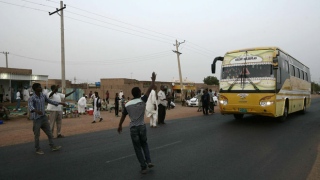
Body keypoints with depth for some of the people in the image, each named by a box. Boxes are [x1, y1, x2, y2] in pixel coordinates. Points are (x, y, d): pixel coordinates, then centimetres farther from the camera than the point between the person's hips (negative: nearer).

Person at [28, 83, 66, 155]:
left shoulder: (43, 96, 4)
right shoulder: (32, 98, -16)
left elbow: (50, 101, 17)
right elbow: (30, 107, -34)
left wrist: (60, 103, 14)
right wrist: (36, 111, -55)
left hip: (44, 117, 6)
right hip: (36, 119, -6)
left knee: (49, 132, 6)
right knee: (37, 135, 4)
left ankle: (53, 146, 12)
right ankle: (38, 149, 18)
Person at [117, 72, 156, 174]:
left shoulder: (127, 104, -4)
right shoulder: (142, 101, -9)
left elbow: (123, 116, 5)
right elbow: (150, 89, -3)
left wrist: (120, 126, 20)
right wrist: (153, 80, 9)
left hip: (133, 128, 0)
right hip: (142, 126, 0)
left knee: (137, 148, 10)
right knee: (144, 144, 24)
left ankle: (143, 167, 11)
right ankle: (148, 161, 11)